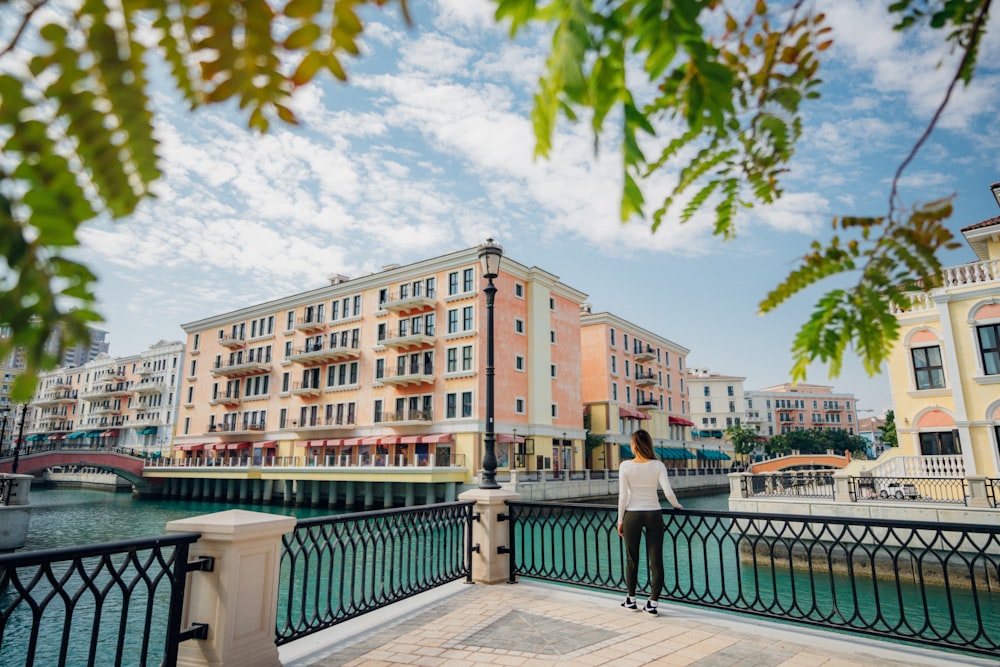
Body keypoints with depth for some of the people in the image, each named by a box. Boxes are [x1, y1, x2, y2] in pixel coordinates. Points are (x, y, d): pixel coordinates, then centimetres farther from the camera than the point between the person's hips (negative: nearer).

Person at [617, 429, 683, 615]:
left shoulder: (625, 466, -9)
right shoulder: (657, 465, -6)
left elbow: (623, 496, -8)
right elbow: (668, 493, -13)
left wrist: (620, 520, 1)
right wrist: (677, 505, 8)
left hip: (632, 515, 0)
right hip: (653, 515, 1)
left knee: (632, 559, 14)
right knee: (656, 560, 8)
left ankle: (631, 600, 26)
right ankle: (653, 603, 11)